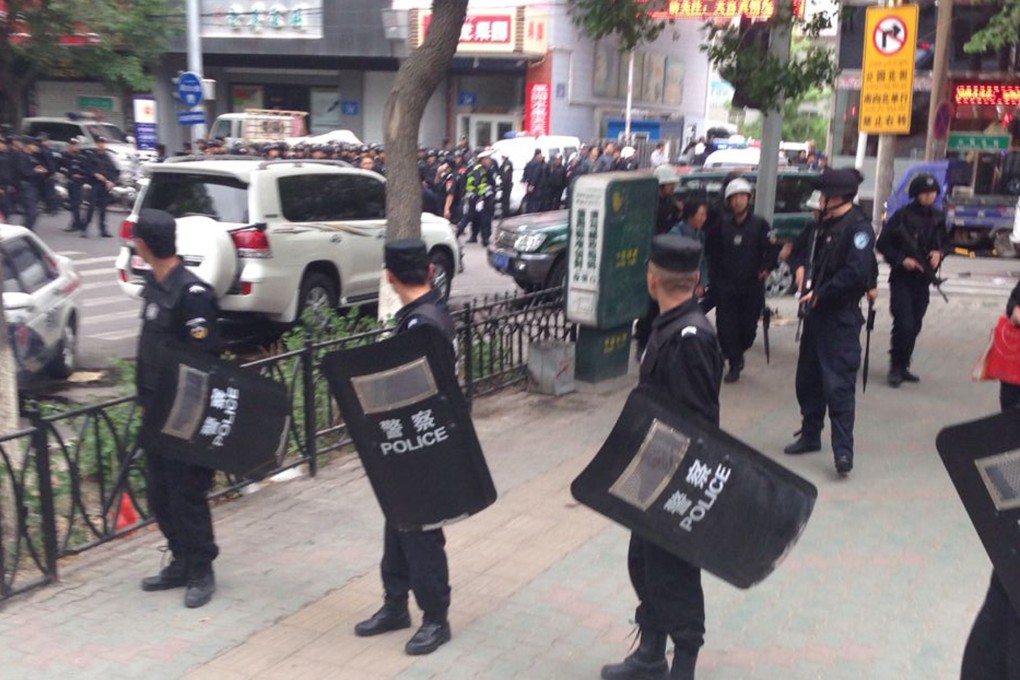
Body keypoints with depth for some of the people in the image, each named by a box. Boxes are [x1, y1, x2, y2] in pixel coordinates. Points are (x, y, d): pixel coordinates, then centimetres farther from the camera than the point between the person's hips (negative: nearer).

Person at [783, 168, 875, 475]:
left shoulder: (858, 227, -13)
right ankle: (810, 435, 30)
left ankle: (843, 450, -9)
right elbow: (799, 247, 29)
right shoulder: (822, 224, 12)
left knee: (838, 384, -11)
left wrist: (820, 293, -17)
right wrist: (800, 266, 7)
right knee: (807, 378, 16)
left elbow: (855, 273, -22)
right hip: (816, 311, 9)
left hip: (841, 316, -9)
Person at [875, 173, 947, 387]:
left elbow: (945, 243, 19)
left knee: (914, 326, 9)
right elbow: (882, 244, -7)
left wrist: (939, 253, -3)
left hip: (923, 280, 5)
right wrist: (902, 259, -18)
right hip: (902, 279, -5)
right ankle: (895, 368, -3)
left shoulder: (938, 218, 7)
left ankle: (903, 367, 20)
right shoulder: (902, 216, -9)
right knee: (904, 324, -14)